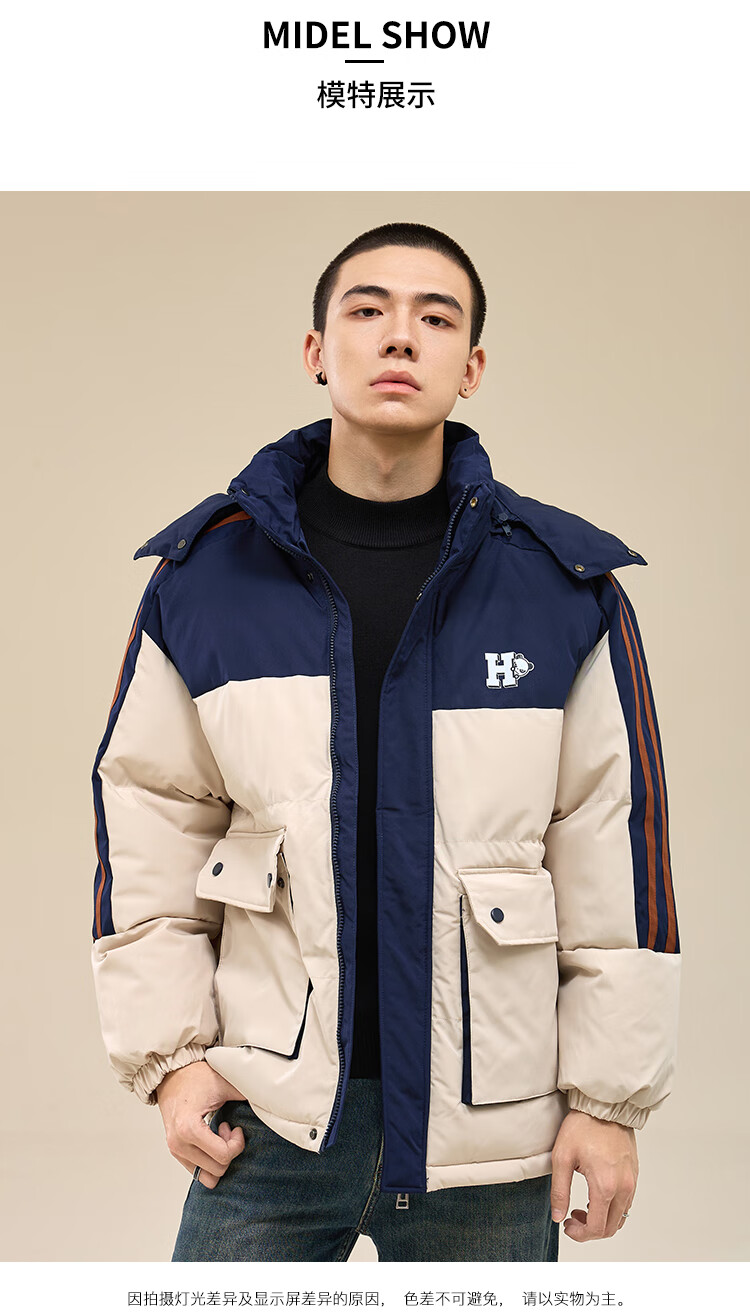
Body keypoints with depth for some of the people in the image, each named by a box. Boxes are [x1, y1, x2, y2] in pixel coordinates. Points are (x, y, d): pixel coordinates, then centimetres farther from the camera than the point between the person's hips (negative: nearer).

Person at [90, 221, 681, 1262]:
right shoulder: (204, 573, -1)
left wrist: (610, 1096, -1)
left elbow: (615, 846, -2)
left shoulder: (567, 585, -4)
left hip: (492, 1129, 0)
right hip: (268, 1113, 1)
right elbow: (149, 821, 3)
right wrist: (166, 1051, 0)